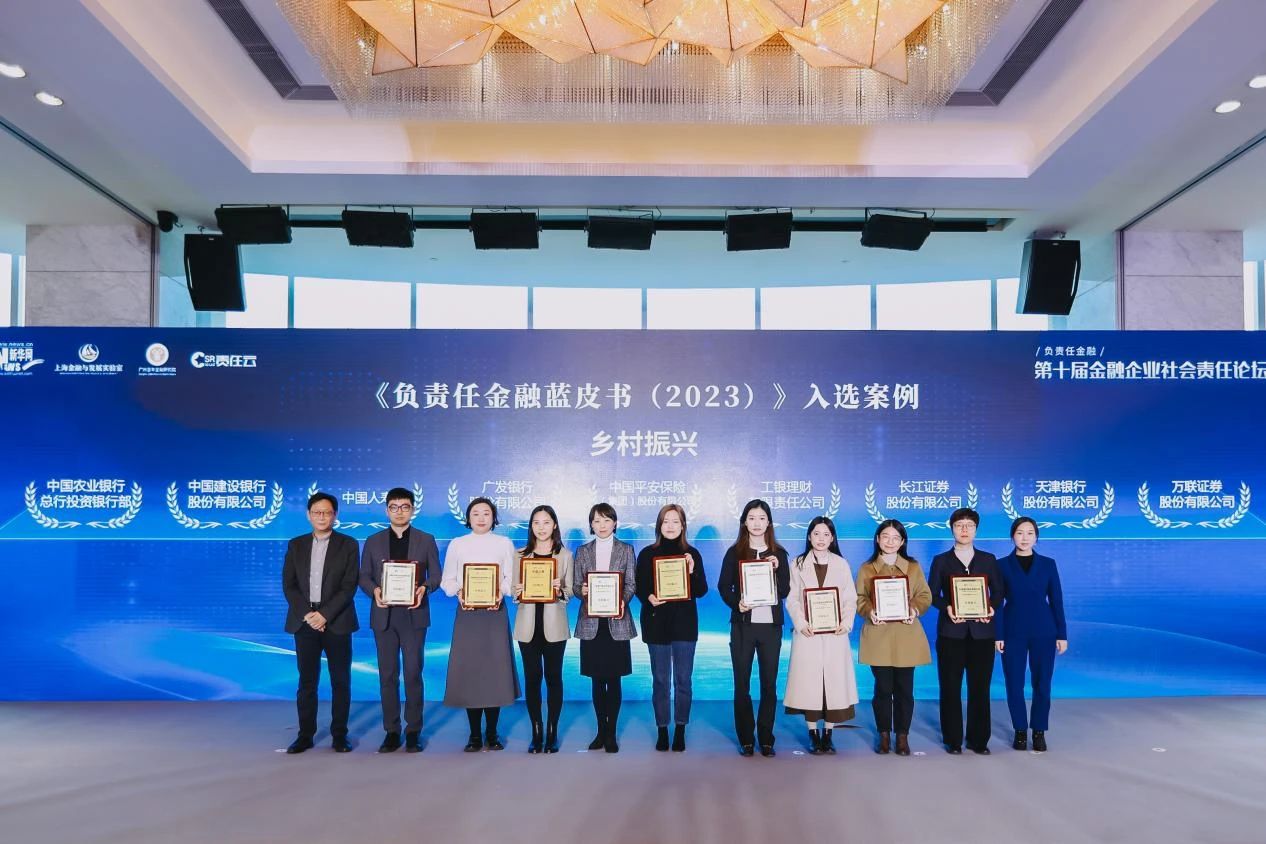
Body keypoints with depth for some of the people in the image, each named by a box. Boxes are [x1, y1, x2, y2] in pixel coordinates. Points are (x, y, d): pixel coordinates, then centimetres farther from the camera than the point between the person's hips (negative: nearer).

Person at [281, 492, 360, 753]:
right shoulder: (296, 545, 10)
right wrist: (308, 614, -9)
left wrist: (325, 614, -14)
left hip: (336, 621, -2)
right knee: (307, 681, 5)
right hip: (304, 621, 2)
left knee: (341, 681, 3)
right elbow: (288, 585, 5)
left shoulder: (348, 544, 2)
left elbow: (349, 586, -5)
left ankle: (339, 735, 11)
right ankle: (305, 734, 13)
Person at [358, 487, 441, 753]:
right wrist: (374, 590, -13)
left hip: (413, 614, -1)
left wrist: (424, 588, -17)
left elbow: (436, 575, 4)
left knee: (413, 674, 0)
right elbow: (363, 576, 8)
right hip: (384, 615, 1)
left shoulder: (426, 540, 6)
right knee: (387, 675, 4)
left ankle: (413, 731, 8)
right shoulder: (373, 541, 9)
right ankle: (391, 731, 12)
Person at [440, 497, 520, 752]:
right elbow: (447, 579, 6)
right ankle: (475, 735, 9)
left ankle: (492, 734, 10)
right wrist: (458, 592, -13)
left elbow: (512, 577, 4)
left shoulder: (504, 544, 8)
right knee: (468, 671, -1)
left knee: (495, 669, -1)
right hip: (467, 611, 0)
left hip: (495, 611, 0)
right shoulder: (457, 544, 9)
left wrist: (501, 591, -16)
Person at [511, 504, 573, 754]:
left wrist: (560, 591, -20)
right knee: (532, 677, 1)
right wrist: (517, 592, -15)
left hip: (554, 624, -1)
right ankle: (536, 732, 10)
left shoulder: (564, 554, 6)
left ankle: (552, 733, 12)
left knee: (553, 677, 2)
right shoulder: (520, 554, 9)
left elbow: (570, 591, 2)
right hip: (528, 624, 1)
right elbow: (512, 589, 7)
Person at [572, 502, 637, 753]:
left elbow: (631, 584, 1)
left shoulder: (626, 550, 6)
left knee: (614, 679, 1)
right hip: (591, 622, 1)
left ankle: (611, 733, 9)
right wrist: (582, 590, -16)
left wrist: (622, 600, -17)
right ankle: (601, 730, 18)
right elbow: (575, 586, 6)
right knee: (597, 680, 7)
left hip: (616, 622, -1)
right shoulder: (583, 551, 9)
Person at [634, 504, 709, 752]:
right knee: (660, 680, 5)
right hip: (656, 622, 0)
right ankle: (662, 731, 14)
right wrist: (649, 597, -18)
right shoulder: (648, 554, 2)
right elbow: (639, 587, 3)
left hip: (685, 622, 0)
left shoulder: (692, 554, 4)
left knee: (683, 679, 2)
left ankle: (680, 731, 12)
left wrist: (692, 573, -16)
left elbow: (701, 591, 1)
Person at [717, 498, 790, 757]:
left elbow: (785, 591, 3)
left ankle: (766, 739, 12)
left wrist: (776, 570, -12)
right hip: (743, 624, -1)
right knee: (742, 684, 3)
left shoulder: (778, 553, 7)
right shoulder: (734, 552, 3)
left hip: (771, 625, 1)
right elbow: (723, 586, 2)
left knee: (769, 684, 3)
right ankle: (746, 739, 12)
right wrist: (736, 603, -15)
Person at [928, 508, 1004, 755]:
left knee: (980, 688, 3)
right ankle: (952, 740, 9)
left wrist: (992, 608, -12)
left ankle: (978, 740, 11)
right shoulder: (941, 561, 7)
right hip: (951, 631, -1)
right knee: (950, 688, 2)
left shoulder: (988, 560, 11)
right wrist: (947, 607, -16)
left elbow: (998, 591, 8)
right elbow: (932, 594, 2)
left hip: (981, 631, 1)